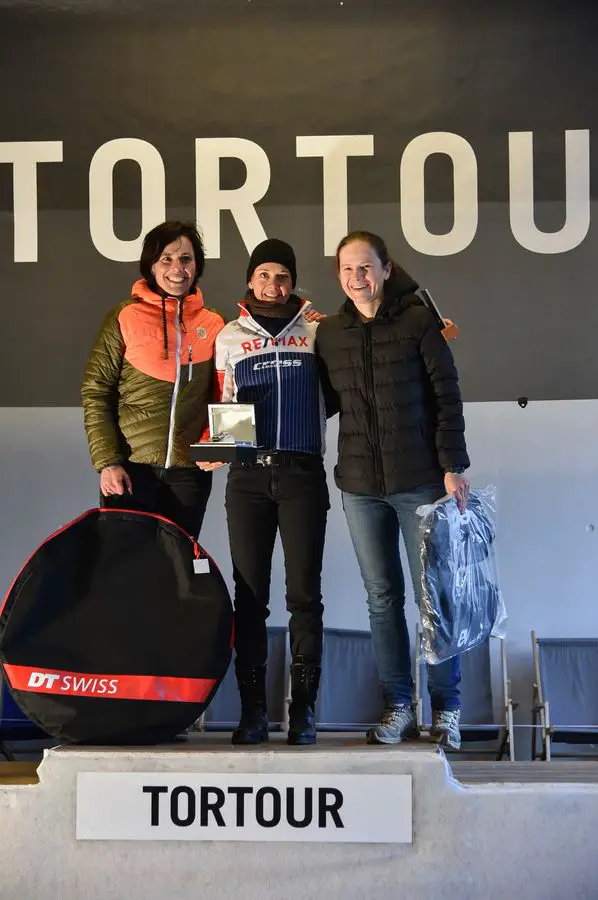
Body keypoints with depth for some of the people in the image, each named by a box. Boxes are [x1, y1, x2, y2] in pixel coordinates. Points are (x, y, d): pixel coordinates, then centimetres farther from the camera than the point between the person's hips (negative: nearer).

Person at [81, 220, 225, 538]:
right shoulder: (125, 318, -1)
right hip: (130, 470, -2)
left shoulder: (213, 325, 7)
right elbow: (96, 393, -2)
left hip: (190, 472, 3)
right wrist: (107, 462, -9)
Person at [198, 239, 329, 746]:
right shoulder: (230, 338, 12)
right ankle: (253, 710, 4)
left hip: (303, 474, -1)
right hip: (248, 476, 1)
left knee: (304, 593, -3)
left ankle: (304, 709, 2)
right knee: (250, 593, 0)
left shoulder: (316, 329, 9)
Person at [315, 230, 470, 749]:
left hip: (419, 480, -3)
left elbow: (447, 398, -4)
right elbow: (325, 403, 13)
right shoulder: (329, 333, 9)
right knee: (382, 596, 7)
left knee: (432, 592, 1)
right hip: (360, 485, 4)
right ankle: (398, 707, 16)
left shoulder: (419, 322, -2)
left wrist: (453, 466, -9)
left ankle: (447, 707, 12)